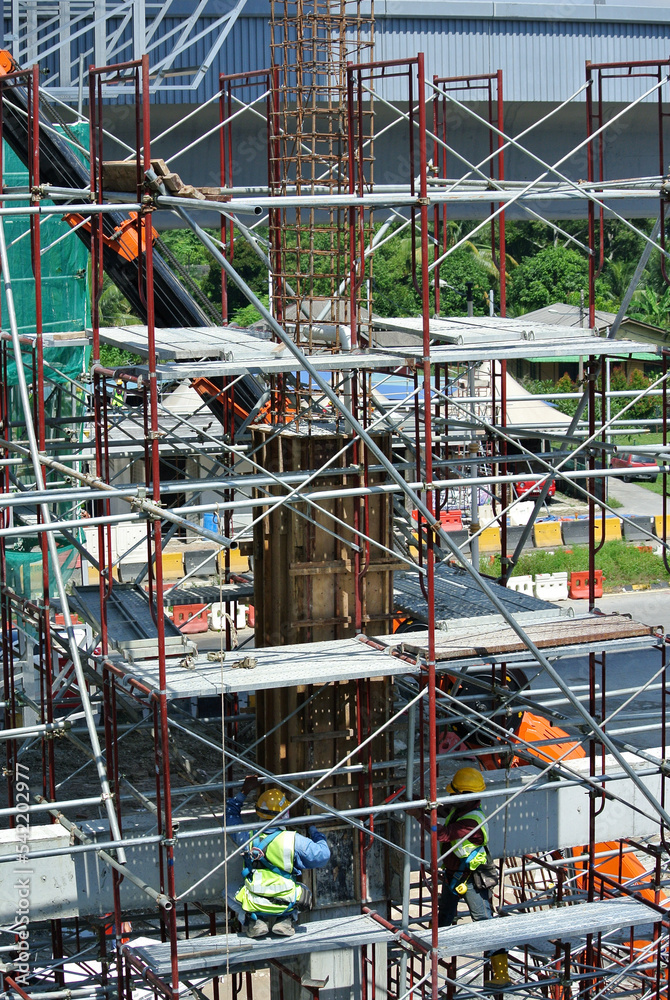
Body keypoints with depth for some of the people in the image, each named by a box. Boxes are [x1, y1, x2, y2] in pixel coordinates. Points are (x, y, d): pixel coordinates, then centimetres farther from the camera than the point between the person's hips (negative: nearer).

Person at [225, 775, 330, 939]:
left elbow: (231, 815, 11)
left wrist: (244, 791, 15)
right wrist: (313, 830, 11)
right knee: (303, 890, 34)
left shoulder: (248, 838, -8)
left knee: (229, 892, 30)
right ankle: (286, 920, 7)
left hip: (253, 905, 0)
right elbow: (323, 856, -3)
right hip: (286, 904, 0)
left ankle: (252, 920, 6)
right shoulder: (295, 841, -14)